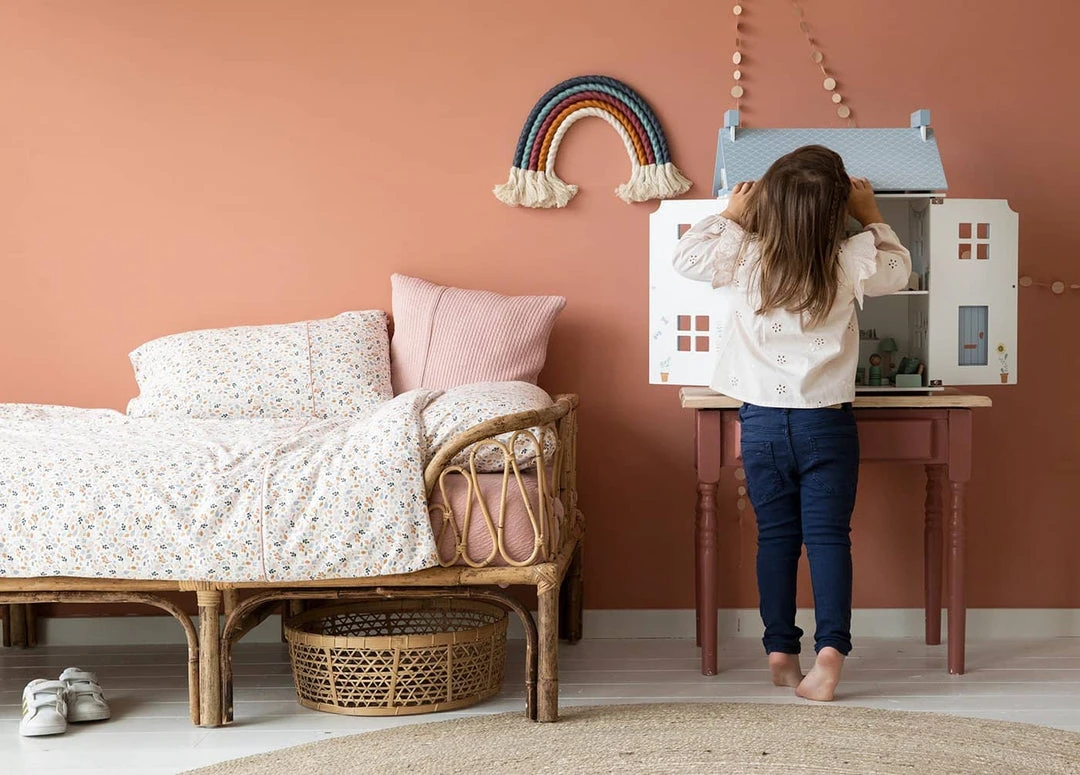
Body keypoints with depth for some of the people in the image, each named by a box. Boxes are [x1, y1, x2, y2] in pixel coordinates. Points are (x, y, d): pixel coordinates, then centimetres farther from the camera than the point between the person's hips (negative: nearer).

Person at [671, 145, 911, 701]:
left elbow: (686, 256, 8)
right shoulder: (850, 263, -9)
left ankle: (780, 650, 12)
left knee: (776, 536, 9)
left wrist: (729, 217, 15)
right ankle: (831, 647, -7)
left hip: (761, 420, 1)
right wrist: (872, 218, 21)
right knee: (828, 536, 2)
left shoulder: (738, 256, -9)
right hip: (826, 423, -1)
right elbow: (898, 270, 12)